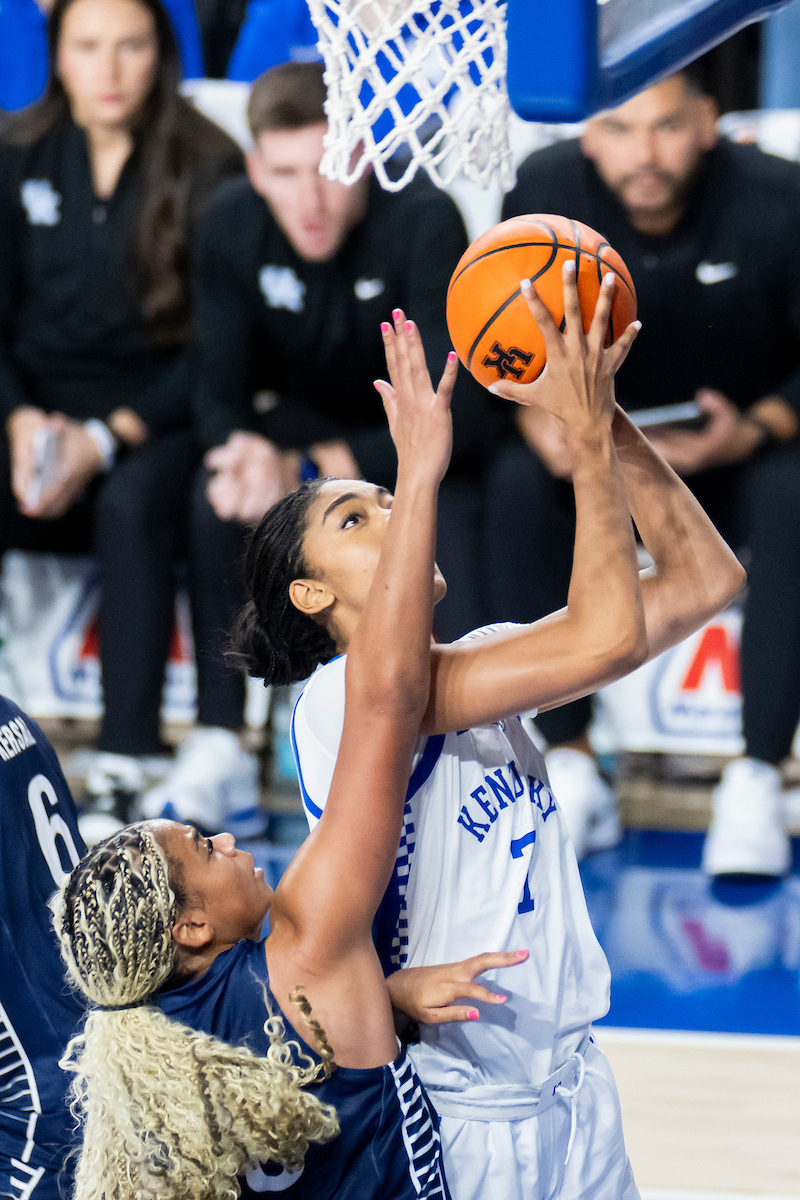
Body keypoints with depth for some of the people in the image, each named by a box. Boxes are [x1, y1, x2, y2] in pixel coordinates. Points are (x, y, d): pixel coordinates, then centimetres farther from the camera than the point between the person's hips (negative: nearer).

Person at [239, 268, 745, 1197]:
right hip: (460, 1112, -7)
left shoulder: (481, 665, 7)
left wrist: (604, 418, -5)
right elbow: (605, 635, -27)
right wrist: (584, 432, -19)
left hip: (572, 1082, 7)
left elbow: (704, 579, 6)